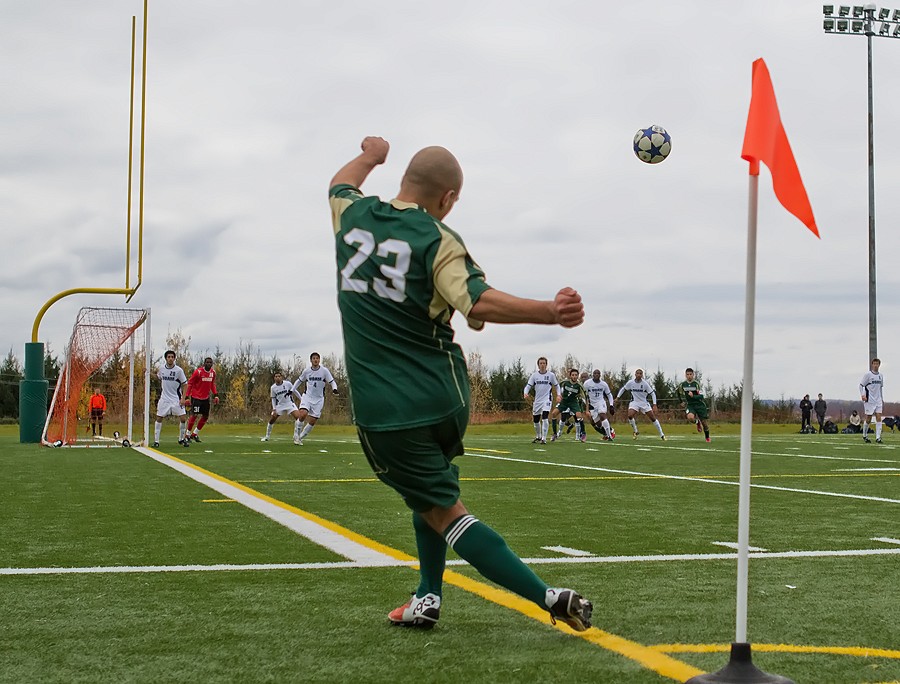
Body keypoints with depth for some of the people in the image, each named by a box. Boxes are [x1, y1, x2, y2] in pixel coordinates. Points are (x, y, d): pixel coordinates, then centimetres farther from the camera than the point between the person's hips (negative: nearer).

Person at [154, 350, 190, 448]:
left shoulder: (178, 370, -9)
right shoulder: (161, 369, 1)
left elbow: (184, 384, -5)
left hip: (176, 399, -2)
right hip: (164, 398, 2)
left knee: (183, 418, -8)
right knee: (159, 418, -2)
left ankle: (181, 439, 12)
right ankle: (156, 441, 6)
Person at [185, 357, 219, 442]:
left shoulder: (213, 372, 3)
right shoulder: (198, 371, -17)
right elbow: (190, 384, -12)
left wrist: (215, 395, 7)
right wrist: (187, 397, -16)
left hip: (206, 398, 7)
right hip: (196, 397, -7)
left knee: (205, 416, 9)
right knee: (194, 415, -11)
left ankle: (195, 433, 23)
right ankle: (188, 434, 2)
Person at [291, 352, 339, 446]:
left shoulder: (324, 371, -7)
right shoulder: (306, 371, -1)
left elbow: (332, 382, -5)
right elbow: (299, 381, 16)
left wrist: (334, 389, -25)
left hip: (318, 399, 0)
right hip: (307, 396, 0)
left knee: (312, 421, -1)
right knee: (303, 414, -24)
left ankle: (300, 437, 17)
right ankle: (297, 435, -6)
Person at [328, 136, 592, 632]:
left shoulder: (352, 216, 2)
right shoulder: (437, 241, -10)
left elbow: (341, 184, 28)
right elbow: (478, 302, -29)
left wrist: (370, 155, 47)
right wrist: (549, 312, -36)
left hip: (383, 409, 0)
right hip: (444, 395, 0)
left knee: (444, 510, 1)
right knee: (431, 488, 28)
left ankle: (548, 597, -9)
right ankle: (427, 599, 28)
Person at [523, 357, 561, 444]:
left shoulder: (551, 375, 0)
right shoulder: (534, 375, 3)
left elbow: (556, 385, 12)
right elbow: (528, 386, 1)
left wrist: (558, 395, -3)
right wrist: (525, 393, -20)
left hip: (547, 400, -3)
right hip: (537, 400, 3)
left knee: (545, 418, -21)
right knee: (535, 420, 11)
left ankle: (544, 438, -16)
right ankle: (538, 437, 35)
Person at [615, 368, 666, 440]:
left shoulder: (645, 383, -15)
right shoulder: (630, 383, -9)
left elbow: (652, 393, -11)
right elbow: (623, 389, 9)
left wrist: (654, 405, -17)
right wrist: (617, 397, 4)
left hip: (644, 403, -1)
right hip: (634, 402, 1)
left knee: (653, 418, -3)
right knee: (630, 416, -24)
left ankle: (662, 435, 10)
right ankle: (635, 431, -1)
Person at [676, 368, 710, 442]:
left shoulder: (697, 383, -13)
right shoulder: (682, 385, -1)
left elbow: (701, 396, -19)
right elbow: (681, 394, 21)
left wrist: (693, 396, -34)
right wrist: (683, 402, 18)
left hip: (699, 404, -2)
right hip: (690, 405, 2)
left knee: (704, 422, 1)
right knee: (690, 417, -29)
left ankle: (707, 437, 26)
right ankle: (697, 422, 7)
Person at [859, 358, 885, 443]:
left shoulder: (880, 376, 11)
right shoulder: (868, 375, -6)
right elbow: (861, 385, -6)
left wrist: (882, 399, 20)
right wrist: (862, 395, -19)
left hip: (878, 401, 5)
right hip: (869, 400, -5)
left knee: (879, 418, -6)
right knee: (868, 419, 1)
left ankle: (878, 437, -8)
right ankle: (864, 436, 19)